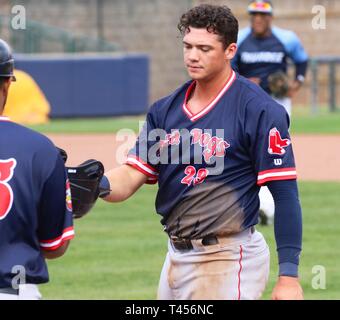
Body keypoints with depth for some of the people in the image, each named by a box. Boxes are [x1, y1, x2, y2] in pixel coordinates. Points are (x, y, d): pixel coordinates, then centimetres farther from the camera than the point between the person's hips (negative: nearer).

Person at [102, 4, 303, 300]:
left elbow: (285, 194, -13)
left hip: (227, 261, -7)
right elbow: (132, 176, 2)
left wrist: (288, 277, -18)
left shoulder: (259, 110, -11)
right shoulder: (166, 109, 9)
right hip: (177, 255, 7)